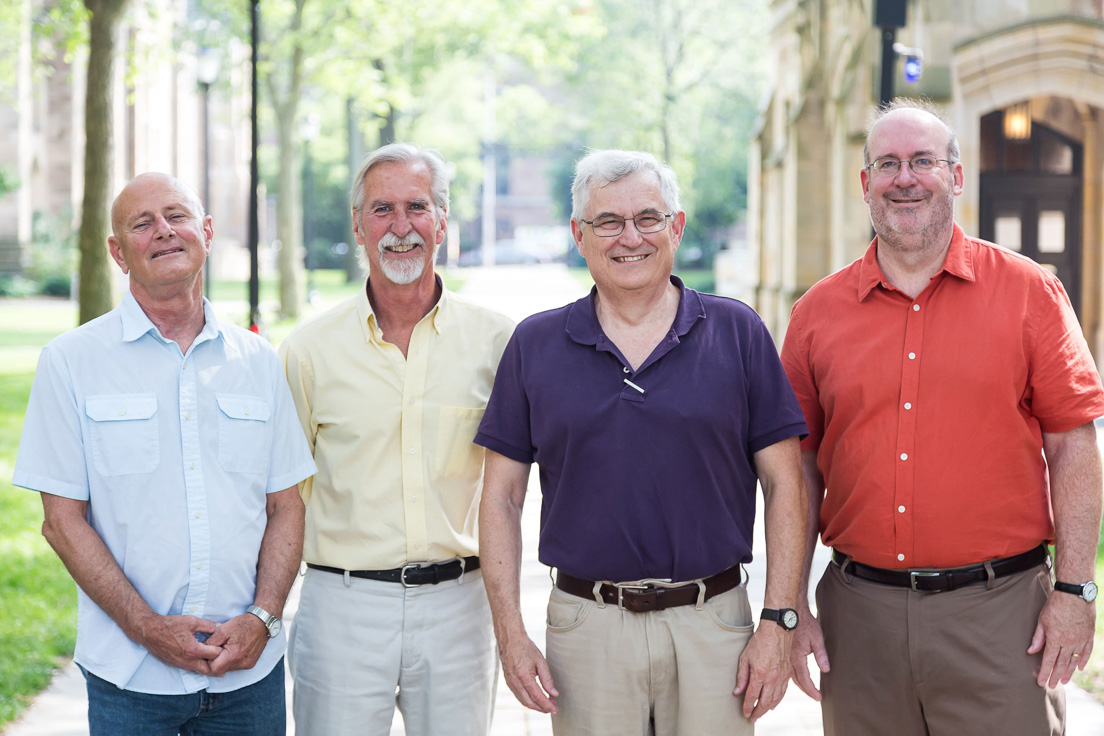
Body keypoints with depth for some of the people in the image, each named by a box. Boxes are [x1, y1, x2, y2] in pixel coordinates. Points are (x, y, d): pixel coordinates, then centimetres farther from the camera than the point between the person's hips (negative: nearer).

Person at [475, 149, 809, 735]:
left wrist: (778, 622, -6)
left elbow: (783, 484, 1)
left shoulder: (738, 333, 2)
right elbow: (501, 496, 5)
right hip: (587, 622, 1)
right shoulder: (535, 345, 4)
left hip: (714, 621, 0)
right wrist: (511, 633, -3)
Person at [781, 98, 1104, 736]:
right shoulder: (819, 312, 7)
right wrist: (791, 609, 5)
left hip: (998, 611, -2)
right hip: (858, 614, 2)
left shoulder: (1029, 291, 2)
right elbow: (800, 466, 10)